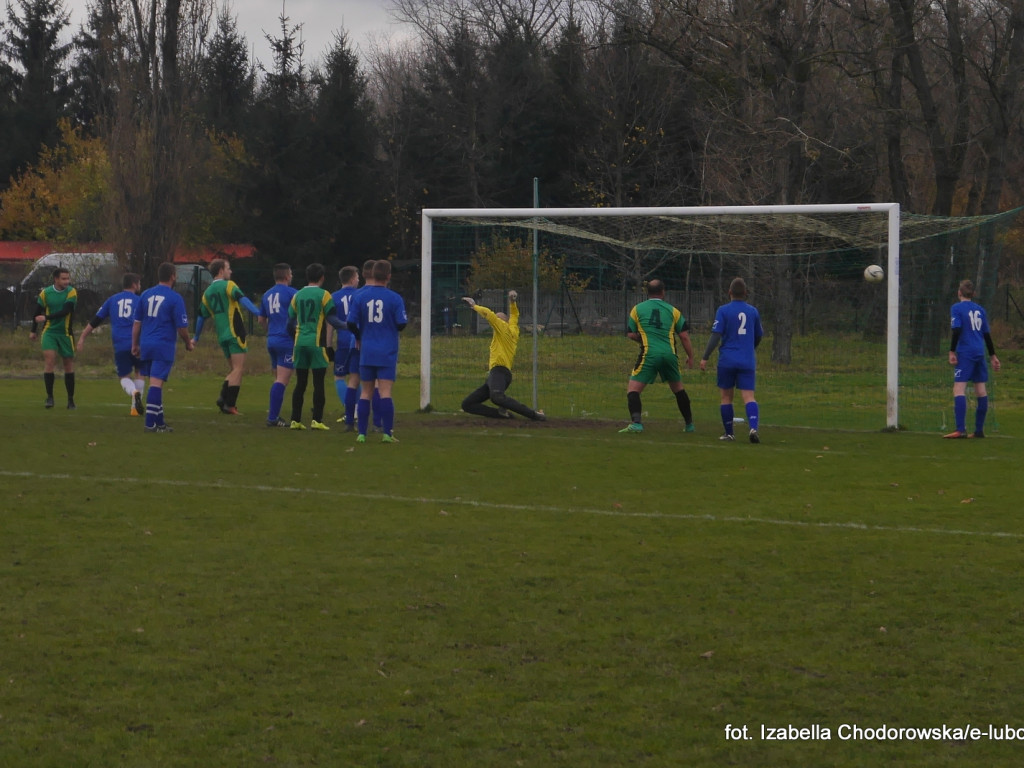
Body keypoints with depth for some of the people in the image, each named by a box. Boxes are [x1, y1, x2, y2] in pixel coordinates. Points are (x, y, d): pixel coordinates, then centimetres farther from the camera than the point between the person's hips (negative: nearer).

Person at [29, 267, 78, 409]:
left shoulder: (71, 292, -7)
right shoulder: (45, 293, -2)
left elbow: (65, 311, -19)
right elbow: (38, 312, 12)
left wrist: (46, 318, -26)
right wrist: (33, 330, 17)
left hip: (66, 333, 0)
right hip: (49, 332, 0)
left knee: (69, 366, 4)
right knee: (49, 360, -15)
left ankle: (71, 400, 15)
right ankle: (49, 396, -9)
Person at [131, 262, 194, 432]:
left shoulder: (145, 295, 8)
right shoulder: (175, 298, -7)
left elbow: (136, 322, 11)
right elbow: (182, 326, -6)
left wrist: (135, 344, 19)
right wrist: (188, 343, 11)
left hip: (146, 346, 6)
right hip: (164, 346, -6)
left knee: (156, 383, 16)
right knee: (156, 383, -8)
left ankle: (159, 421, 21)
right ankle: (150, 423, -13)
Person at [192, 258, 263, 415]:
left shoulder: (207, 293, 15)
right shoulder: (228, 285, -4)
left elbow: (201, 316, 21)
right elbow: (243, 300, -21)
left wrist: (196, 337, 32)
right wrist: (258, 313, -32)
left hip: (222, 336, 7)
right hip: (234, 332, -7)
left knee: (236, 369, 16)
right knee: (238, 369, -6)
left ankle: (223, 397, 1)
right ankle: (230, 405, -14)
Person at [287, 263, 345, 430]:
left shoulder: (297, 295, 9)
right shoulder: (323, 295, -5)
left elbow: (291, 320, 14)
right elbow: (332, 319, -8)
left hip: (300, 342, 4)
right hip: (317, 343, -4)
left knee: (300, 383, 9)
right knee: (318, 383, 0)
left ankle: (295, 420, 7)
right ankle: (317, 420, -4)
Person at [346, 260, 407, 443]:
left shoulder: (359, 296, 0)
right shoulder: (395, 298, -6)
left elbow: (351, 323, -1)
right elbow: (402, 324, -7)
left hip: (366, 352, 2)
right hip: (387, 352, -2)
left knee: (365, 393, 8)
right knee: (385, 393, -3)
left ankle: (362, 433, 6)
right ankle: (387, 433, -6)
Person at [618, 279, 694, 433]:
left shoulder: (638, 309, 7)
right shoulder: (673, 310, 9)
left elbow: (630, 334, 7)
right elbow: (684, 335, 6)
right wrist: (690, 357, 15)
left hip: (649, 355, -3)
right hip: (670, 355, 3)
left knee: (633, 388, -1)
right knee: (678, 389, 21)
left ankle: (636, 422, -22)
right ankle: (690, 425, 28)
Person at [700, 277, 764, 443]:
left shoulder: (723, 310, -4)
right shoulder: (753, 312, 8)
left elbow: (716, 335, -11)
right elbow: (759, 336, 20)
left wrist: (705, 357, -8)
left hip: (727, 360, -2)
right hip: (748, 361, 2)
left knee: (726, 397, 12)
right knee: (748, 397, -5)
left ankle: (729, 433, 16)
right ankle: (753, 427, -28)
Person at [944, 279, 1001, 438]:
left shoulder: (957, 308, -2)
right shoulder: (980, 309, 15)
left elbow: (956, 330, -14)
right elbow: (987, 335, 18)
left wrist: (952, 351, -11)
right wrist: (993, 356, 24)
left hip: (965, 353, -6)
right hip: (979, 353, 6)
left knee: (959, 389, -12)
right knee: (981, 390, 9)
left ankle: (960, 430, -23)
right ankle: (979, 430, 13)